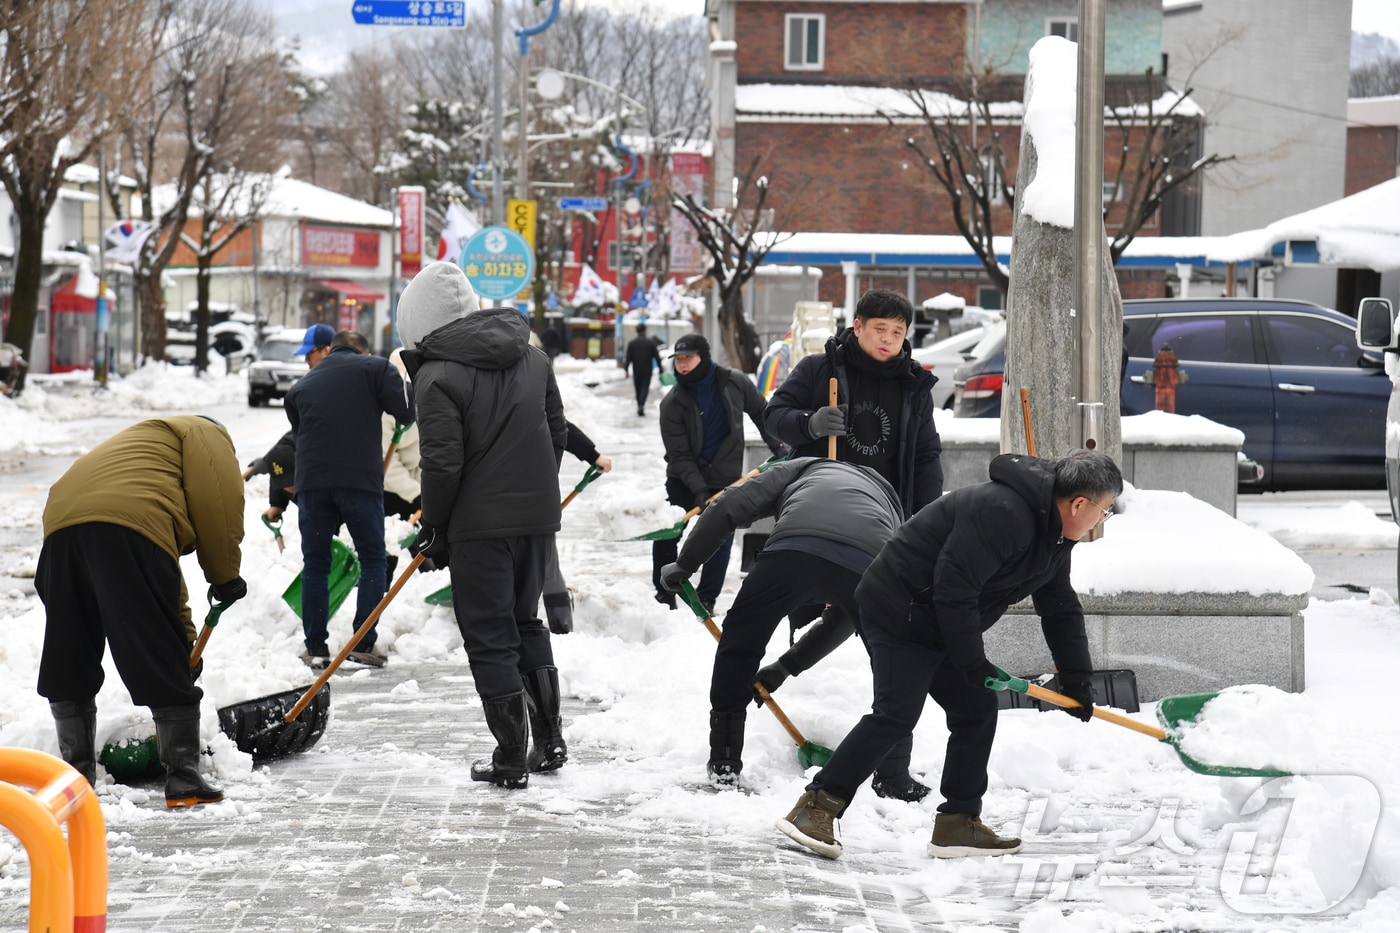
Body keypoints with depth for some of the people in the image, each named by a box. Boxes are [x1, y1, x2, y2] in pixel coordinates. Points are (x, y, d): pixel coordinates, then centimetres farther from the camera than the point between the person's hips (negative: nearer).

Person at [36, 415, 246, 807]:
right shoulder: (205, 434, 21)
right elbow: (217, 503, 2)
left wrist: (182, 632, 41)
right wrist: (226, 578, 14)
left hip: (61, 527, 8)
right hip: (125, 528, -8)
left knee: (69, 664, 17)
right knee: (162, 663, -2)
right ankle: (183, 780, 0)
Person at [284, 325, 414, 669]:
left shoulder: (301, 387, 19)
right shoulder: (373, 367, 5)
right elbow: (406, 409, -4)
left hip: (311, 482, 3)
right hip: (361, 479, -3)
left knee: (315, 563, 11)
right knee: (373, 560, 9)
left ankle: (315, 646, 10)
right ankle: (364, 641, 2)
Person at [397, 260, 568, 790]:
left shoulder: (439, 374, -14)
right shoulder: (532, 357, 9)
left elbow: (442, 463, -17)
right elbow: (557, 434, 14)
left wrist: (432, 527, -4)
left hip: (480, 524, -7)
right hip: (537, 515, 7)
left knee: (489, 637, 2)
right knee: (525, 622, 21)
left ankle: (511, 758, 4)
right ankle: (550, 741, 23)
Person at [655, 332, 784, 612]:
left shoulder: (735, 384, -10)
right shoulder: (672, 404, -15)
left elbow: (760, 413, 8)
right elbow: (679, 454, -15)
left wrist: (778, 448, 7)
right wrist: (698, 489, -25)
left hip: (726, 480, 1)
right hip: (684, 481, -1)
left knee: (720, 541, -1)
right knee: (666, 535, -2)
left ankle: (706, 600, 9)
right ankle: (664, 595, 14)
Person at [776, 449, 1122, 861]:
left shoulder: (1054, 534, 8)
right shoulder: (1001, 513, -27)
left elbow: (1061, 608, 18)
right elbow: (954, 588, -29)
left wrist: (1077, 679, 15)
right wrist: (973, 662, -20)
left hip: (942, 625, 11)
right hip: (899, 612, -10)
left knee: (977, 710, 8)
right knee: (895, 714, -17)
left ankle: (958, 825, 14)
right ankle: (815, 810, -15)